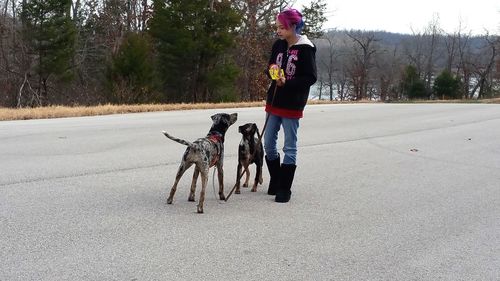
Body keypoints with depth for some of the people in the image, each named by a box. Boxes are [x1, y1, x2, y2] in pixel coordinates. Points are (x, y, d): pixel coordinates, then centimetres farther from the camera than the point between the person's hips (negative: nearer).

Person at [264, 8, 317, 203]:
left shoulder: (305, 49, -12)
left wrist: (286, 83, -23)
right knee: (268, 144, 10)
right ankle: (275, 181, 26)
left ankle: (285, 188, 8)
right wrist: (272, 69, -9)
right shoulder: (278, 45, 6)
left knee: (290, 148, 2)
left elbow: (311, 77, -14)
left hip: (292, 105, -6)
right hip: (274, 101, 6)